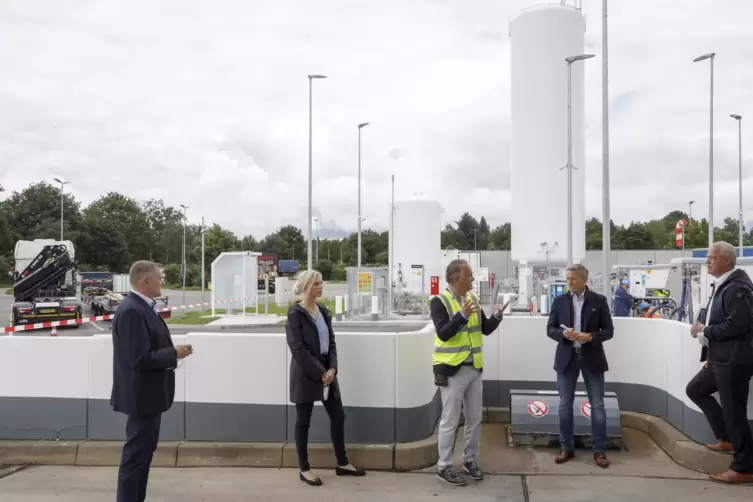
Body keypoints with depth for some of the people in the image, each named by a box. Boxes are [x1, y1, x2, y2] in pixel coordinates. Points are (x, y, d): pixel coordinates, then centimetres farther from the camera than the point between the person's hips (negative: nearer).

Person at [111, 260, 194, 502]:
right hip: (142, 395, -10)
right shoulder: (131, 311, -22)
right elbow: (140, 359, -26)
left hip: (150, 394, 10)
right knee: (135, 455, 0)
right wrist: (174, 354, -17)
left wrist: (172, 353, -1)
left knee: (144, 452, 19)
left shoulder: (144, 307, 9)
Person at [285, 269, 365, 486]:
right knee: (303, 421, 5)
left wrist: (332, 368, -8)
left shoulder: (324, 311, 8)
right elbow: (298, 349, -17)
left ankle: (342, 464, 25)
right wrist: (320, 372, -18)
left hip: (326, 371, 7)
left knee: (338, 416, 11)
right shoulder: (295, 314, -12)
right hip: (306, 375, -7)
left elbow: (331, 342, 7)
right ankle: (304, 469, 18)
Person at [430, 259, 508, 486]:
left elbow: (485, 329, 11)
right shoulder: (440, 301, -12)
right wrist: (461, 316, -32)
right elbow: (442, 333, -22)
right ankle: (444, 467, 13)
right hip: (452, 370, -7)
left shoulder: (473, 298, 9)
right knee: (450, 421, 1)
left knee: (474, 419, 15)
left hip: (474, 368, 7)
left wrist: (496, 316, -7)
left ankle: (470, 460, 31)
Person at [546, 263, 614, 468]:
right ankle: (567, 448, 19)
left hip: (592, 358, -1)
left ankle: (599, 450, 15)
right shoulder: (559, 301, 2)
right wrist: (563, 334, -17)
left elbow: (608, 331, -2)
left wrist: (590, 337, -19)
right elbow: (550, 329, 4)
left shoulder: (599, 300, -2)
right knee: (565, 405, 7)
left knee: (597, 405, 4)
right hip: (566, 358, 2)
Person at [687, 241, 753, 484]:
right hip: (720, 359, 10)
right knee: (695, 390, 19)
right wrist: (704, 330, 4)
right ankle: (726, 439, 27)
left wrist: (704, 331, -15)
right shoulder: (722, 285, 12)